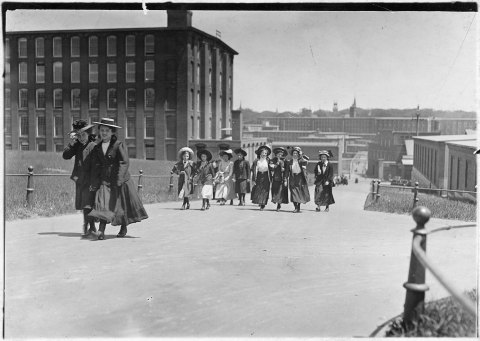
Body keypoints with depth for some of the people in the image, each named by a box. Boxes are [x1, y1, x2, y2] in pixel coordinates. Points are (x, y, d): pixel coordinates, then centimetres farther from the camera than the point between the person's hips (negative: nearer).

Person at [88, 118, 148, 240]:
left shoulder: (119, 145, -9)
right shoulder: (97, 148, 7)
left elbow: (125, 162, -17)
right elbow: (96, 166, 11)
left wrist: (119, 178, -26)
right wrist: (93, 182, 6)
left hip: (121, 179, -3)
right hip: (105, 180, 3)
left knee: (123, 205, 8)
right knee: (103, 204, -11)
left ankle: (123, 228, 28)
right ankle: (101, 231, -15)